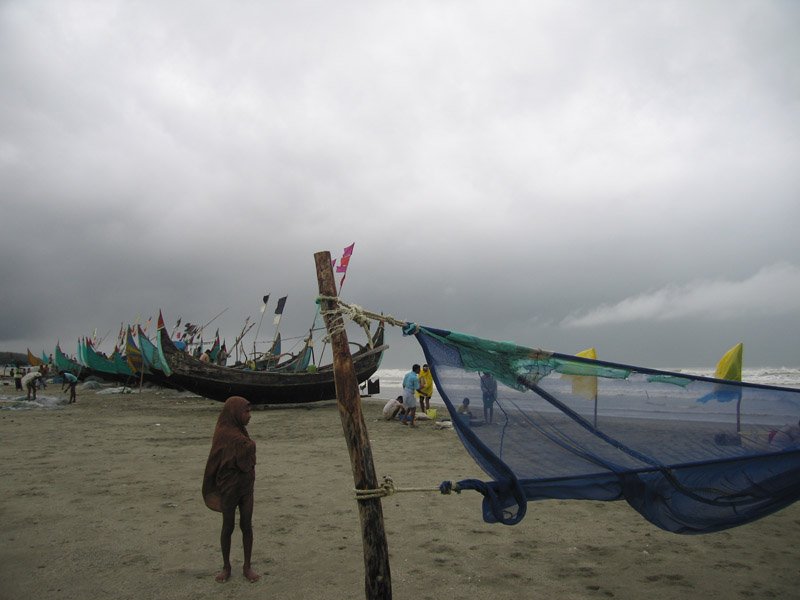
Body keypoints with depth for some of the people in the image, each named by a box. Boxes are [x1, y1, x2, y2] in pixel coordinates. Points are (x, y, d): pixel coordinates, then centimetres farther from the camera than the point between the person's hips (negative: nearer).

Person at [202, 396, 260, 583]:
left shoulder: (241, 432, 7)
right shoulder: (223, 434, -16)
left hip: (246, 487, 6)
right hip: (229, 488, -6)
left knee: (247, 526, 9)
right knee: (228, 527, 8)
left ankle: (247, 566, 20)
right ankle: (226, 567, 24)